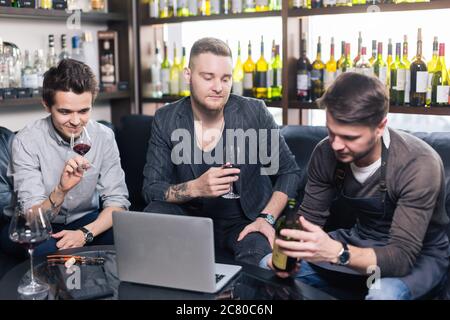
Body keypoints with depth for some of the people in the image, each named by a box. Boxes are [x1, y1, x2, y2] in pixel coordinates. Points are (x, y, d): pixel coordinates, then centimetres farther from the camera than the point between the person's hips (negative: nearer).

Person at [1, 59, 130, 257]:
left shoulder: (104, 136, -11)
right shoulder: (27, 141, -20)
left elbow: (117, 201, -11)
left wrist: (86, 233, -30)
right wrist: (61, 190, -44)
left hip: (84, 220, 3)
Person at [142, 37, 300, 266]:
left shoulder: (254, 113, -9)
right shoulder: (165, 120, -6)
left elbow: (289, 171, 0)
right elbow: (151, 188, -9)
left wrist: (266, 218, -15)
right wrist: (195, 188, -28)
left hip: (244, 219, -2)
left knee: (259, 259, -33)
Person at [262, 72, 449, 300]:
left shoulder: (419, 164, -30)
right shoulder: (326, 152, -14)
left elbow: (403, 255, -34)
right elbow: (310, 215, -4)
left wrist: (336, 252, -50)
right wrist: (291, 249, -26)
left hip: (420, 256, -5)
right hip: (359, 242, 6)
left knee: (384, 293, -39)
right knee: (268, 267, -1)